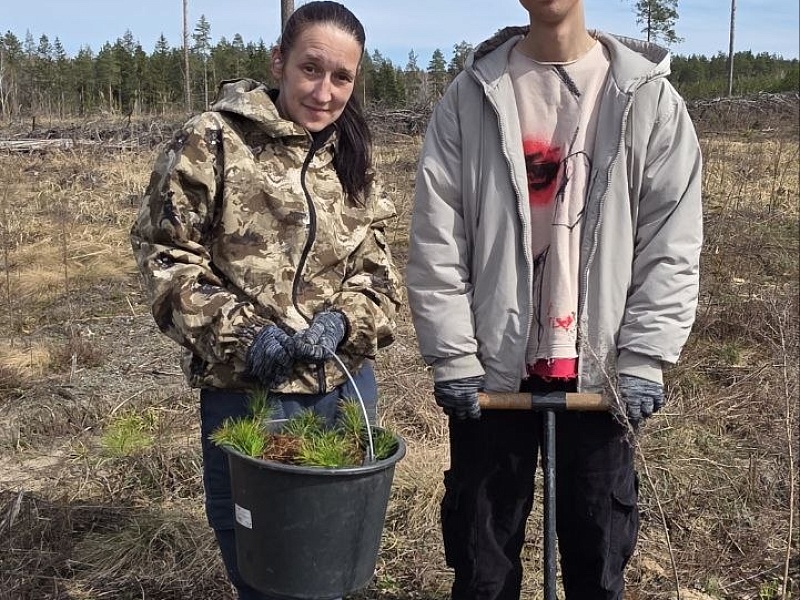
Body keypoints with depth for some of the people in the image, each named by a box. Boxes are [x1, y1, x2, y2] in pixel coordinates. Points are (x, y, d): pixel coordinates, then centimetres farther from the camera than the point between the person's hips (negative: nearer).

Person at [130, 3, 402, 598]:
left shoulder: (354, 157, 6)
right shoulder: (212, 142, -9)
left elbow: (376, 268, 5)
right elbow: (166, 254, -8)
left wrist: (343, 320, -16)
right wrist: (239, 333, -20)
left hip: (346, 385, 5)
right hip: (246, 389, -4)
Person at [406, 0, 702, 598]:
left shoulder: (649, 97, -1)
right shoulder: (470, 95, 0)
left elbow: (672, 245, -2)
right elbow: (435, 240, -2)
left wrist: (642, 360, -8)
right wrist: (452, 358, -7)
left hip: (599, 370, 0)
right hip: (494, 368, 1)